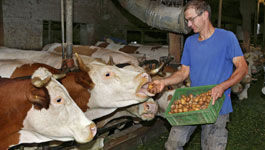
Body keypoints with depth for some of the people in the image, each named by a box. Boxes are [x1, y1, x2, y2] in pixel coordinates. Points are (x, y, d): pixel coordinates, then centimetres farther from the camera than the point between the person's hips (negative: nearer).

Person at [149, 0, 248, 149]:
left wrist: (222, 86, -24)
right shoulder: (190, 42, 10)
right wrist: (164, 82, -5)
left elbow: (242, 68, -8)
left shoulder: (227, 37, -6)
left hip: (216, 106, -4)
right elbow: (184, 71, 11)